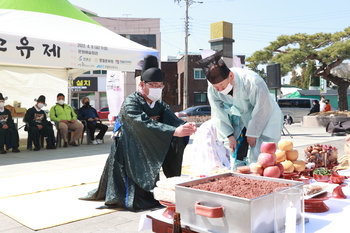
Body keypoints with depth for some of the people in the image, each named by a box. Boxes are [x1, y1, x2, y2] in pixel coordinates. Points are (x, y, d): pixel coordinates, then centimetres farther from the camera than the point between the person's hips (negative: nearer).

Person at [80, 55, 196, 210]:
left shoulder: (160, 105, 3)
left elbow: (173, 120, -13)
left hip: (148, 155, 6)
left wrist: (185, 126, -36)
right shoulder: (131, 103, -19)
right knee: (138, 200, -10)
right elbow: (146, 125, -36)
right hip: (129, 155, -6)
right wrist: (175, 131, -46)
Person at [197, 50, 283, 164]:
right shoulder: (212, 89, -21)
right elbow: (220, 114, -9)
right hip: (238, 114, 5)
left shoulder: (253, 83, -35)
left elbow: (262, 110, -23)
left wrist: (252, 134, -16)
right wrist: (229, 136, -9)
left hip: (266, 115, -4)